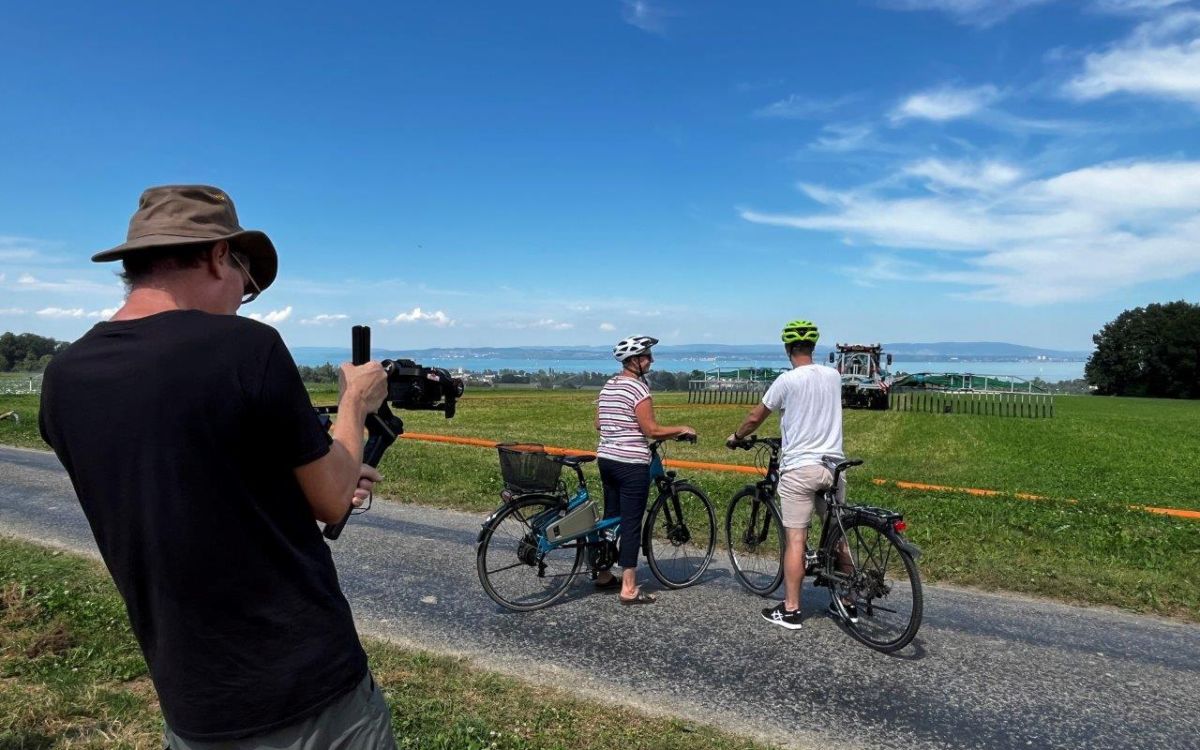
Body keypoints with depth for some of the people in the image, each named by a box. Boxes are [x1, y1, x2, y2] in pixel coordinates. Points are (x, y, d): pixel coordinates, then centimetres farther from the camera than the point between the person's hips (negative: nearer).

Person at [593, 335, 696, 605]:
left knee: (610, 517, 18)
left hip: (606, 459, 9)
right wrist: (682, 429, -4)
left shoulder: (608, 385, 11)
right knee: (631, 524, -2)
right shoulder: (638, 388, -15)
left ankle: (603, 574, 29)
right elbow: (652, 430, -17)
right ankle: (629, 589, 4)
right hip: (632, 464, -8)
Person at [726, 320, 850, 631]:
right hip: (833, 465, 6)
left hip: (799, 468, -5)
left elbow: (755, 417, -1)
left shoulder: (788, 380, -10)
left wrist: (735, 437, 17)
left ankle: (790, 610, 5)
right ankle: (845, 602, 25)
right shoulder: (833, 376, 6)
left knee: (795, 539, -1)